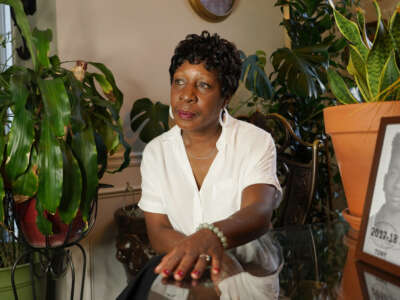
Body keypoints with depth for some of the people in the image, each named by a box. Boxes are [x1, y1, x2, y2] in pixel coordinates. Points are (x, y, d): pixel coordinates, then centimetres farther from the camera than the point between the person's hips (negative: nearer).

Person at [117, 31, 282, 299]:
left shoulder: (256, 142, -4)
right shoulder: (156, 152, 5)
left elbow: (259, 213, -20)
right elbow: (158, 232, 1)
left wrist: (212, 237, -41)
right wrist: (194, 252, -20)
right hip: (180, 271, 2)